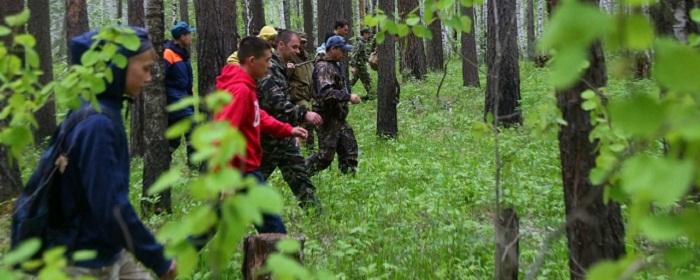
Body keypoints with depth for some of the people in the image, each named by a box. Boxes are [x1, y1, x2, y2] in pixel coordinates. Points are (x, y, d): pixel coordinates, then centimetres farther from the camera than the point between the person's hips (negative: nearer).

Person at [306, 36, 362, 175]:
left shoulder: (335, 66, 15)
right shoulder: (323, 67, -16)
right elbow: (326, 92, -30)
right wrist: (349, 97, -28)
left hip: (339, 119, 10)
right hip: (328, 120, -10)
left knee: (349, 150, 8)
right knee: (325, 156, -4)